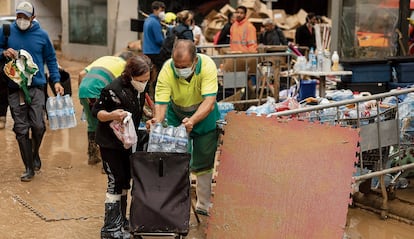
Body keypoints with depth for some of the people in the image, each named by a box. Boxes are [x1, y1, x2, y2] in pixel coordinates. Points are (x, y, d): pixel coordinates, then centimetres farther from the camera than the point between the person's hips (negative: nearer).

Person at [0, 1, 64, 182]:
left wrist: (56, 81, 5)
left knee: (38, 125, -10)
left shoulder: (41, 35, 5)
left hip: (36, 87, -1)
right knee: (21, 129, 2)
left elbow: (51, 59, 13)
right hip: (15, 87, 1)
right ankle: (29, 168, 13)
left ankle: (35, 153, 22)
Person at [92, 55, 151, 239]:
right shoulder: (114, 89, -26)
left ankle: (121, 220, 29)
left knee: (126, 180, 14)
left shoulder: (141, 87, -4)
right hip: (110, 142, -7)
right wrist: (111, 115, -34)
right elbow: (96, 111, -18)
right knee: (116, 182, -7)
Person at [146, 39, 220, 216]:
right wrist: (157, 120, -54)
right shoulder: (167, 71, -29)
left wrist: (192, 120, -54)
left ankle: (203, 206, 18)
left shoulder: (207, 66, -31)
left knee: (203, 164, 4)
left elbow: (209, 101, -38)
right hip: (176, 115, 1)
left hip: (204, 115, 0)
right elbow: (161, 103, -32)